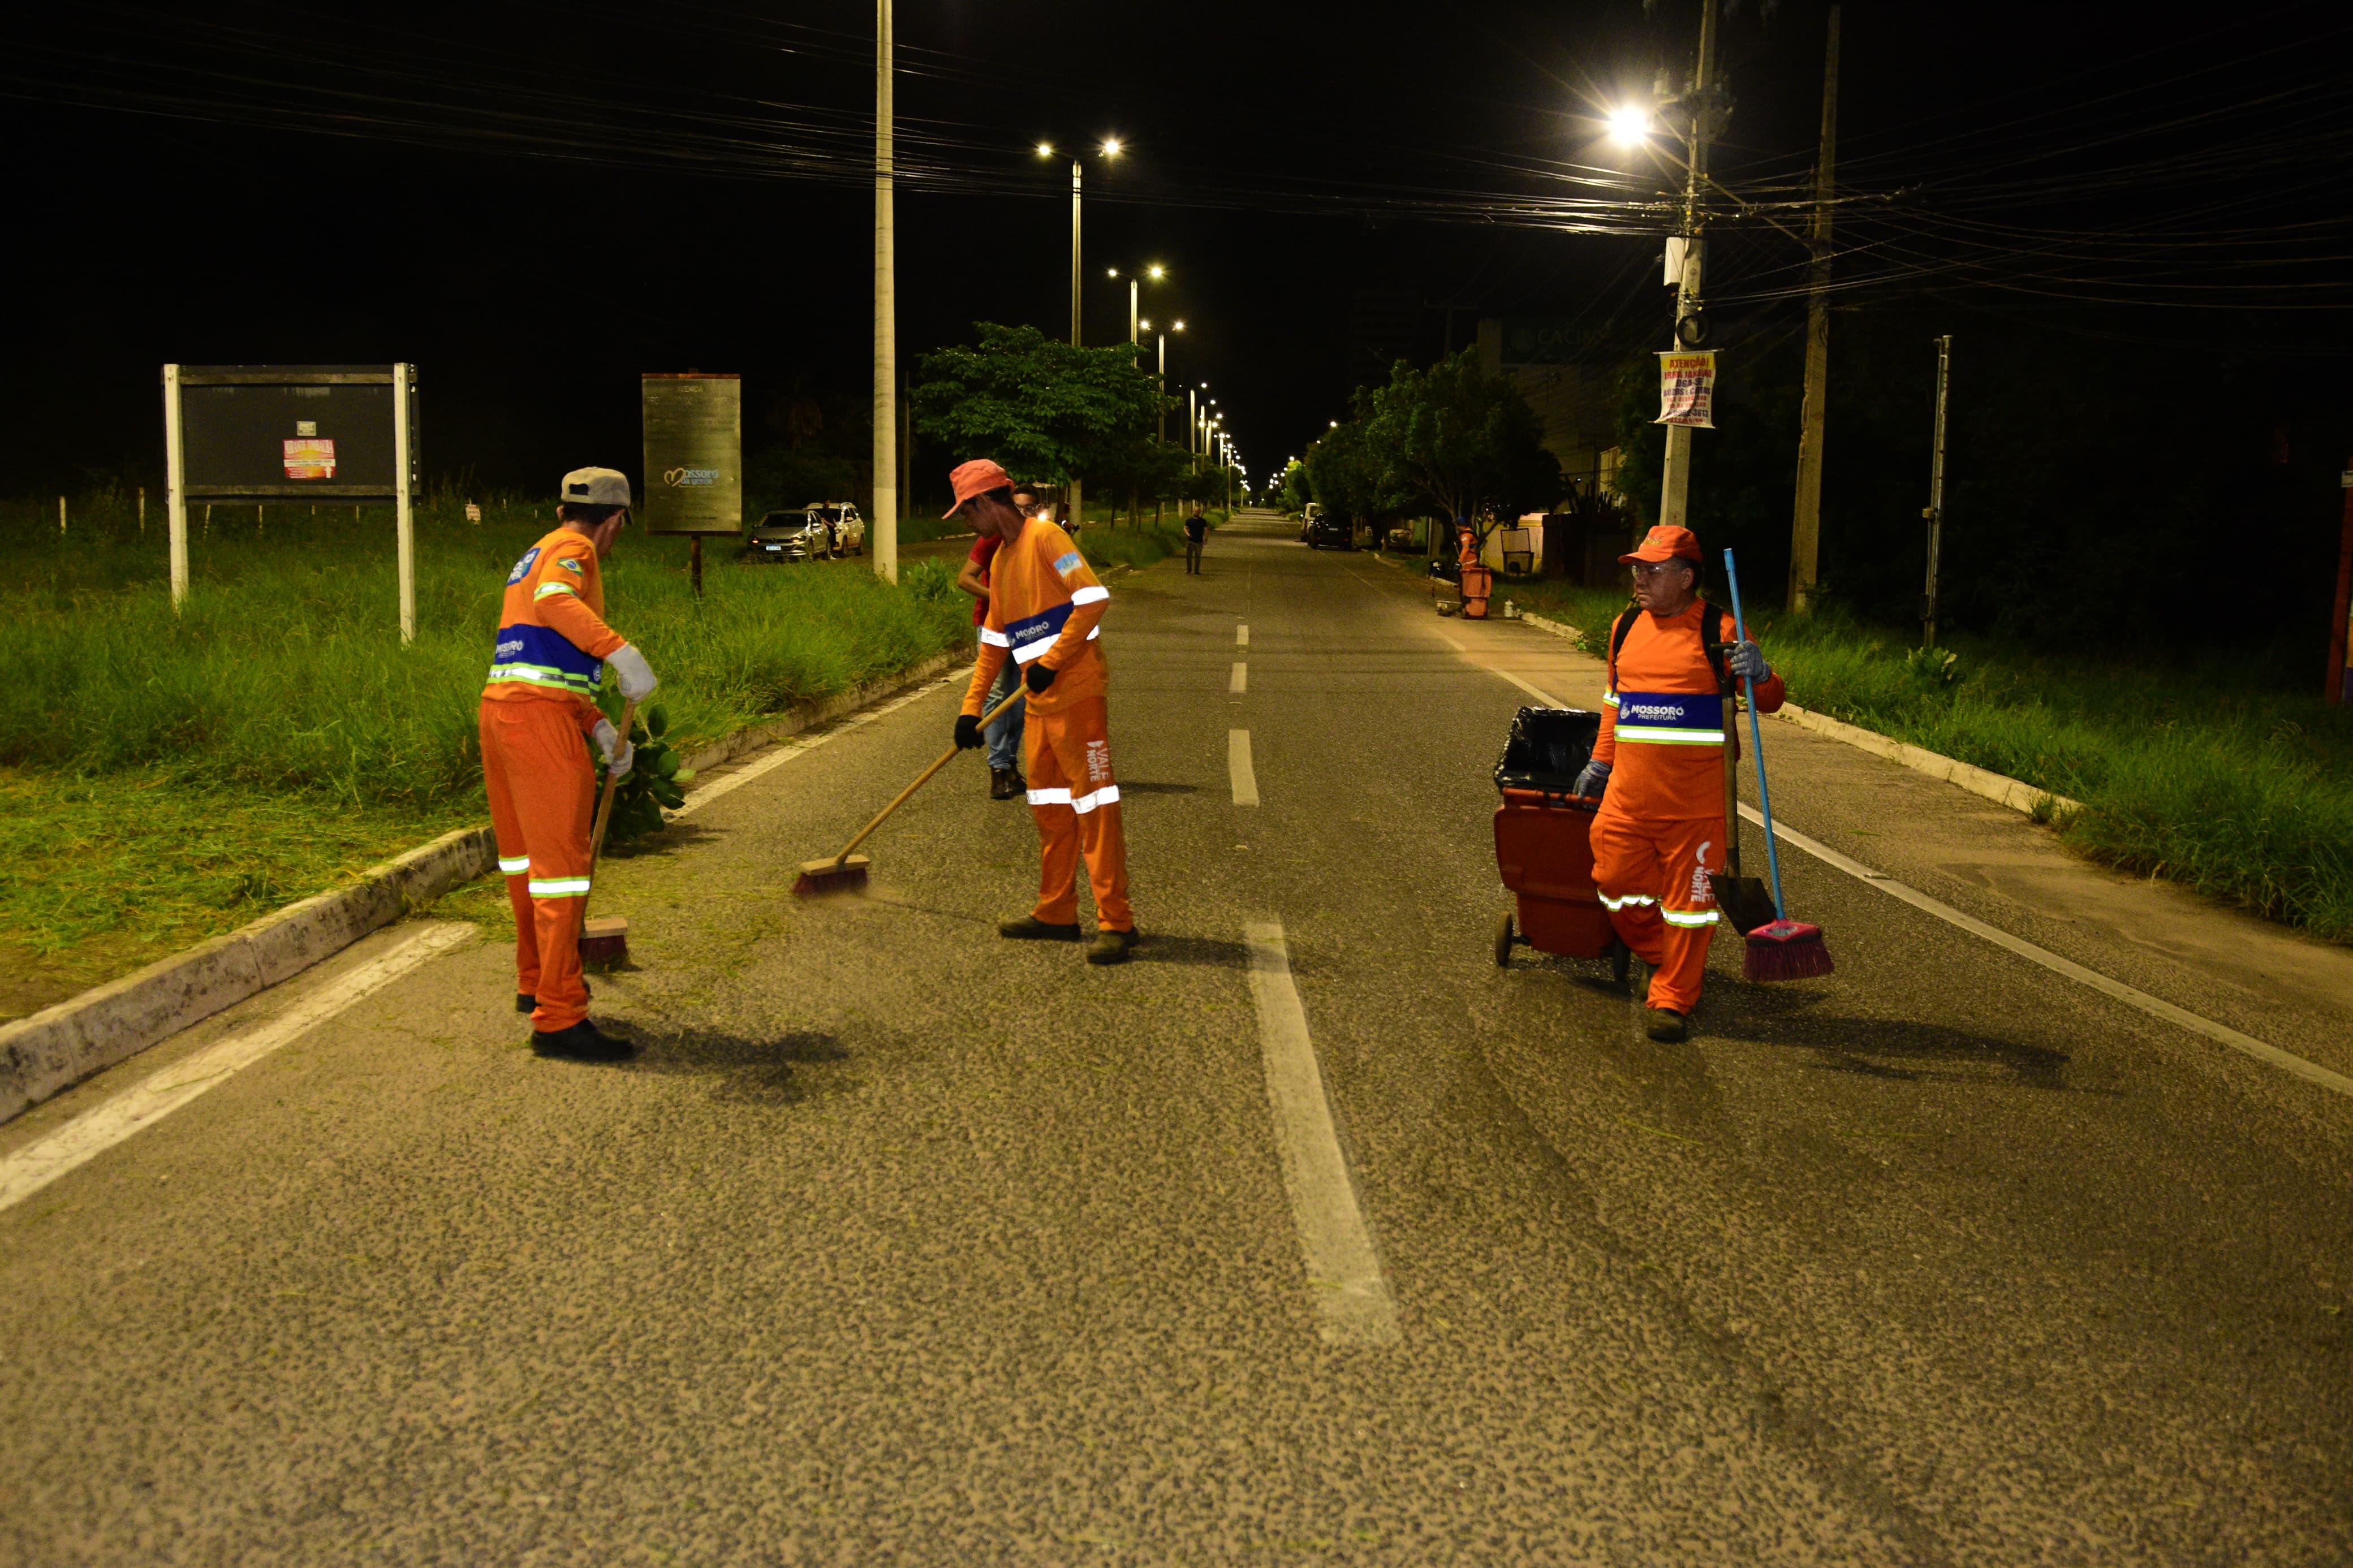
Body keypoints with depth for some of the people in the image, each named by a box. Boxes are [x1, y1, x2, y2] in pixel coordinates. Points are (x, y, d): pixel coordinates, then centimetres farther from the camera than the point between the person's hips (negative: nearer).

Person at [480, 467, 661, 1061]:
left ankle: (535, 982, 36)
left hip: (500, 708, 10)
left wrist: (601, 729, 21)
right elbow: (554, 600, -27)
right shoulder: (571, 550, -2)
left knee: (524, 854, 21)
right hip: (540, 718, -10)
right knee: (560, 863, -10)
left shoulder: (535, 555, 27)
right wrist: (619, 649, -36)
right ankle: (558, 1017, -10)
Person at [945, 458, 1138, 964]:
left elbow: (1094, 599, -20)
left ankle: (1116, 922, -6)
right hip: (1038, 702, 9)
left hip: (1077, 693, -9)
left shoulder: (1045, 538, -9)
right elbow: (994, 643, 23)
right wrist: (971, 709, 18)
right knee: (1049, 805, 12)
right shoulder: (1000, 562, 18)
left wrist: (1049, 663, -17)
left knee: (1094, 803, -8)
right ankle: (1057, 913, 21)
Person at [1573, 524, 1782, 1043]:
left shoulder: (1718, 630, -5)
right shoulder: (1626, 627, 10)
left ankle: (1673, 999, 18)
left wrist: (1759, 675, -24)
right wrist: (1601, 761, 22)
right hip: (1628, 791, 5)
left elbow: (1769, 701, -2)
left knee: (1687, 898, 3)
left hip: (1694, 800, -5)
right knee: (1617, 882, 8)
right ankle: (1663, 957, 34)